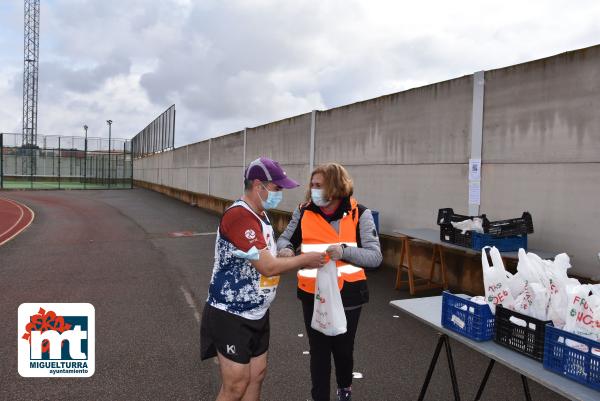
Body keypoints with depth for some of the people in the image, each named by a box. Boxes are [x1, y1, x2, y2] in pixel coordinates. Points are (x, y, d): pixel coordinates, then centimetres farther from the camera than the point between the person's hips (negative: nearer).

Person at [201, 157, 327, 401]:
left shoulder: (260, 215, 8)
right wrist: (305, 260, -12)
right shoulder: (239, 216, -24)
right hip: (231, 316, -9)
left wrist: (298, 259, 1)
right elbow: (268, 267, -24)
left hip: (257, 314, 9)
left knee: (257, 374, 17)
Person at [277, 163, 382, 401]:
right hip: (312, 295, 1)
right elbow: (285, 239, 8)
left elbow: (375, 256, -13)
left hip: (347, 294, -1)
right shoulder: (304, 213, -4)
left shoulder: (359, 214, -10)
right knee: (318, 349, 10)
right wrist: (285, 249, -16)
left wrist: (344, 251, -29)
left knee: (342, 347, 17)